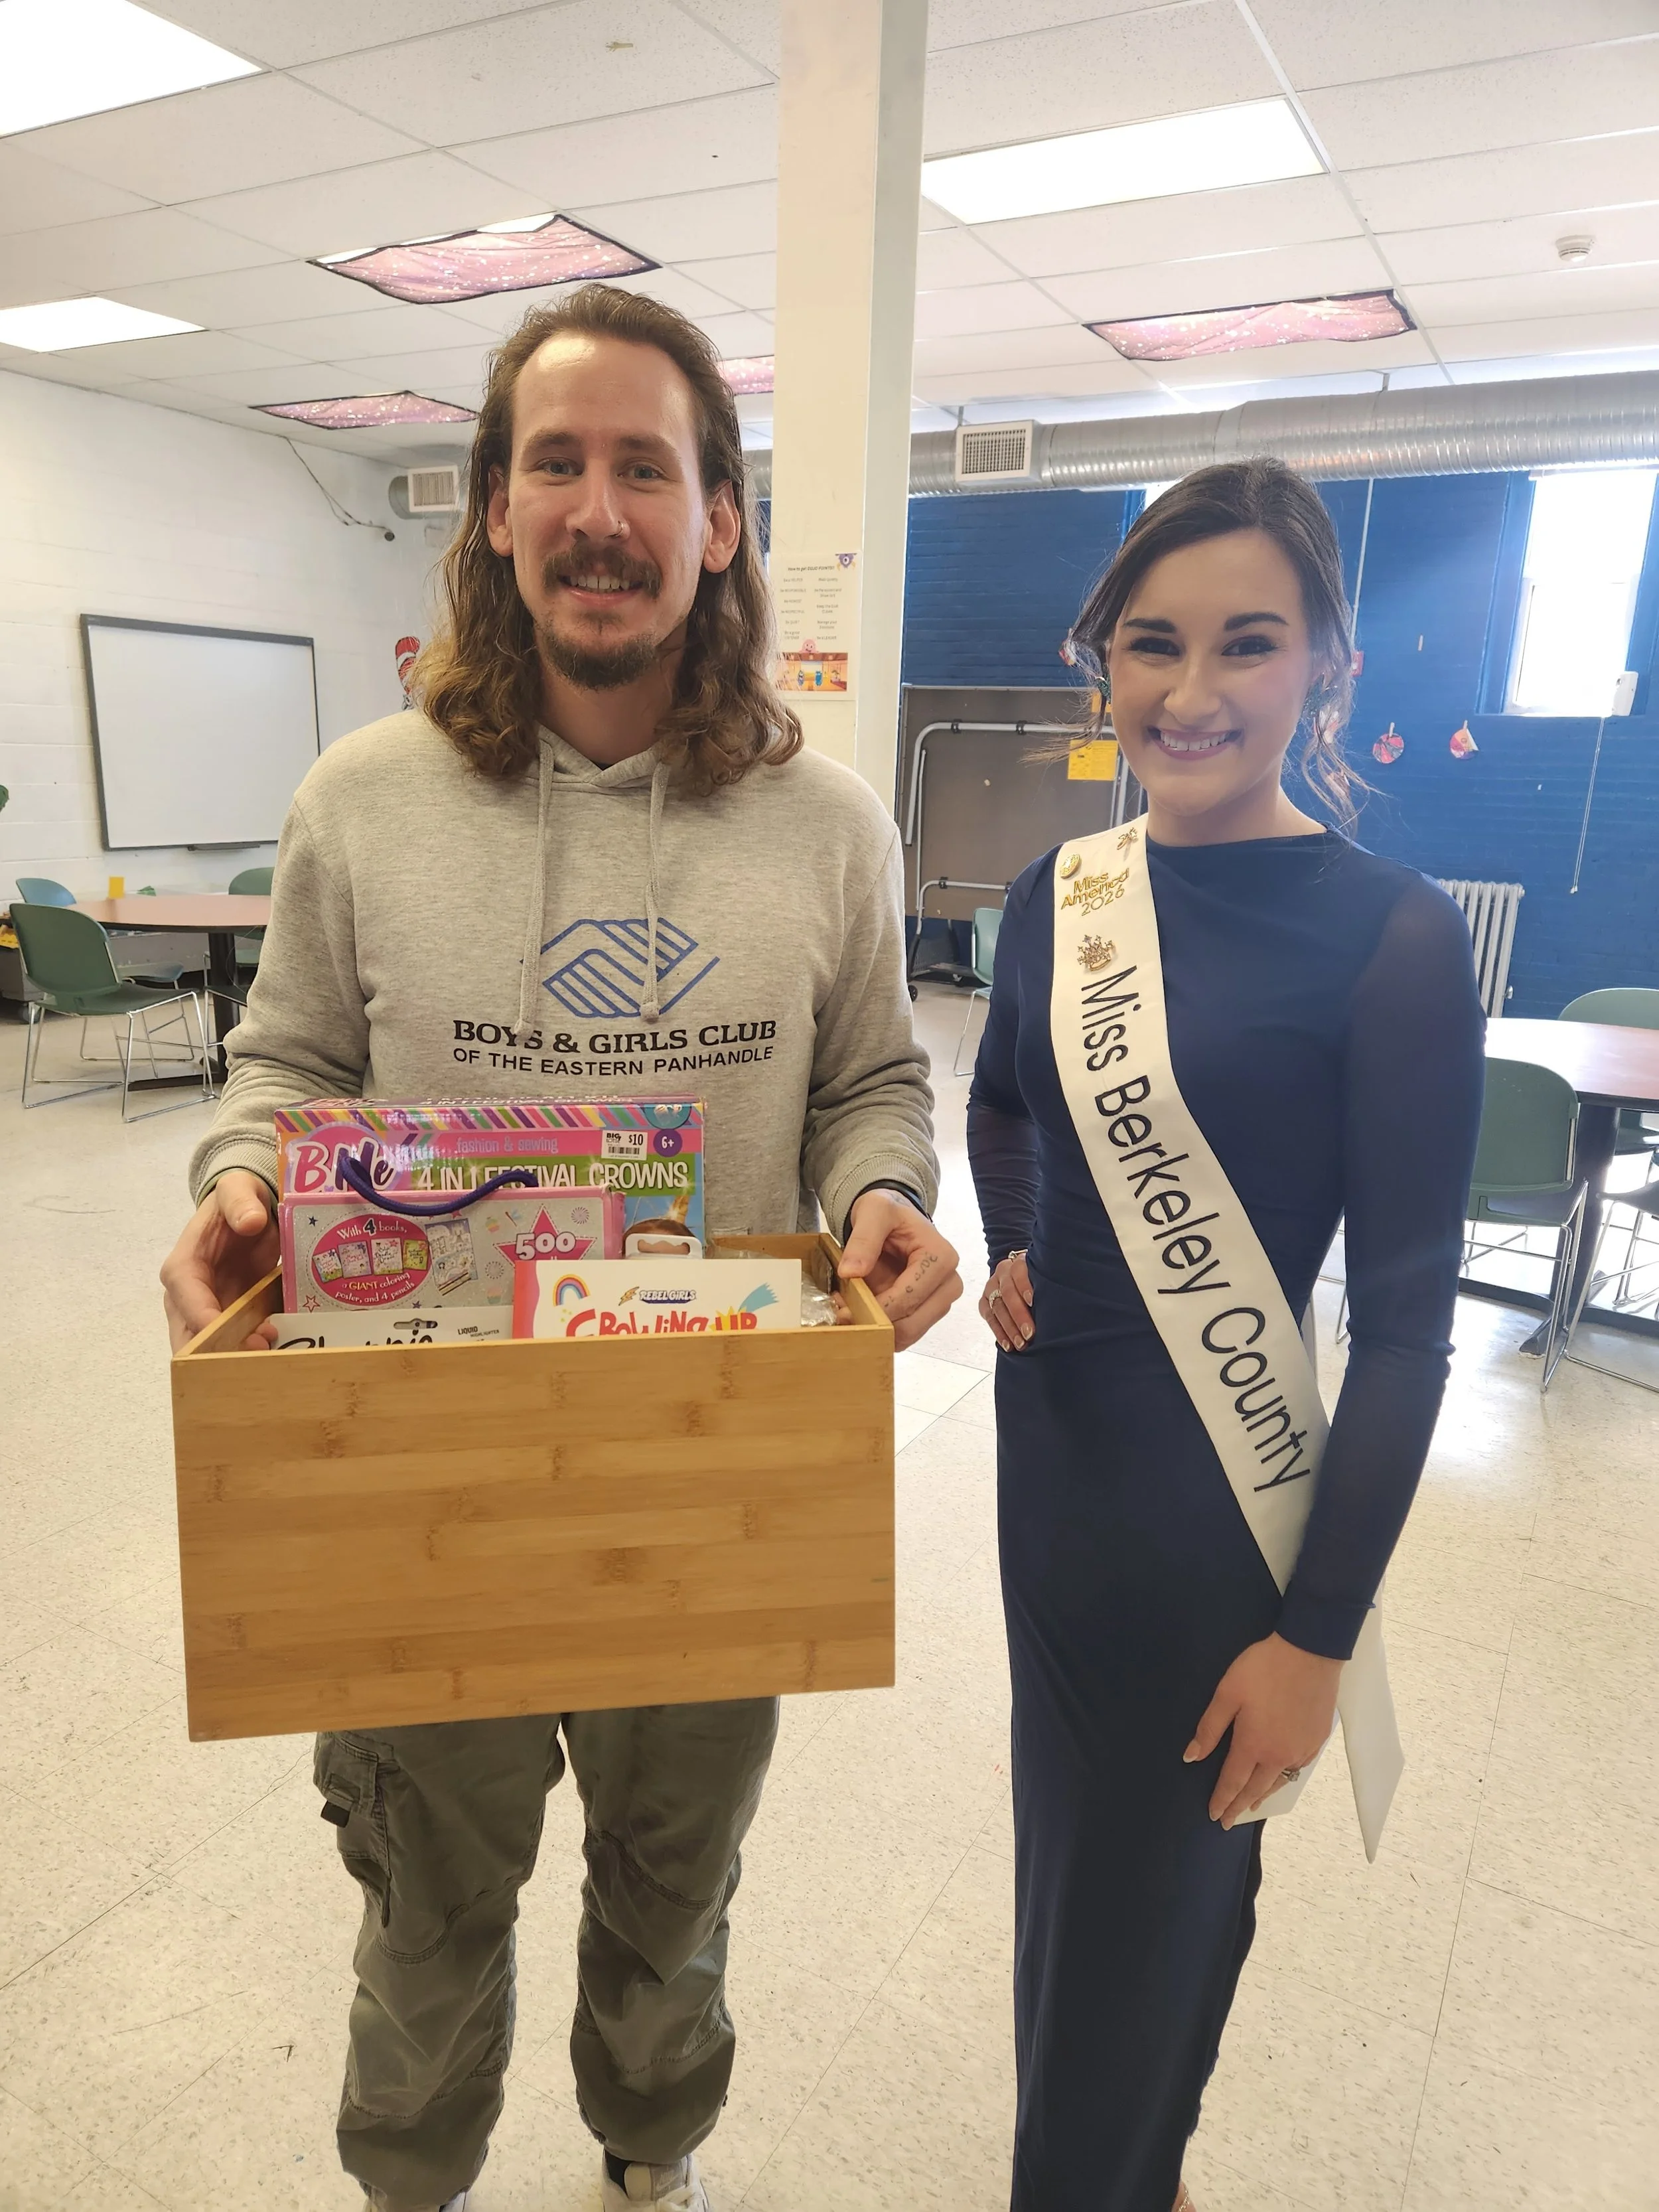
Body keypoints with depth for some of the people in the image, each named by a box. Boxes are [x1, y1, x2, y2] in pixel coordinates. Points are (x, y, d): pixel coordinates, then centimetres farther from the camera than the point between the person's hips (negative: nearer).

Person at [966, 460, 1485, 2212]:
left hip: (1218, 1491, -6)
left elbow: (1404, 1319, -14)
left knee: (1156, 1887, 12)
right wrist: (1009, 1253, -1)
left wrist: (1318, 1633, -12)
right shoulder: (1062, 897, 0)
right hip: (1050, 1440, 6)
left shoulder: (1390, 937, -16)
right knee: (1071, 1837, 25)